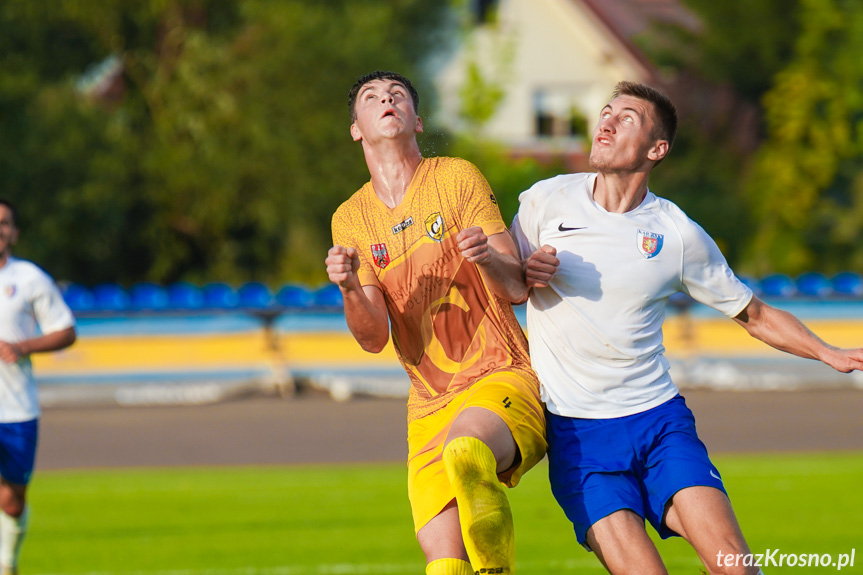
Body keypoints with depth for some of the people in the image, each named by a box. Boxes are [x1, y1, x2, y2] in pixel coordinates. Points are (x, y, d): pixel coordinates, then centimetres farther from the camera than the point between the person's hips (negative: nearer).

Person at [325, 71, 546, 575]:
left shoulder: (458, 179, 1)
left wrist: (487, 256, -26)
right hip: (430, 406, 3)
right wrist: (349, 288, -17)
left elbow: (518, 289, -3)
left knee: (465, 452, -37)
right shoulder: (351, 219, 11)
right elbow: (374, 337, 3)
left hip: (503, 379, -3)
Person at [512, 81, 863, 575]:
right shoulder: (546, 201, 1)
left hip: (660, 421, 1)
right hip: (575, 430, -1)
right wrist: (524, 275, -11)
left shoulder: (680, 235, 1)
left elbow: (754, 315, 12)